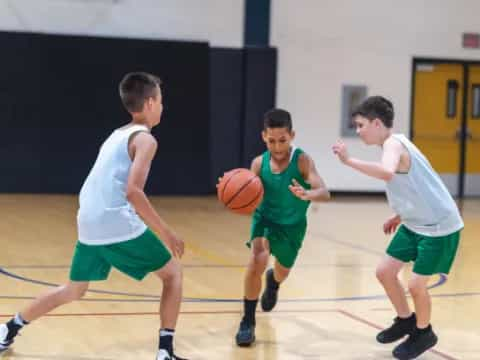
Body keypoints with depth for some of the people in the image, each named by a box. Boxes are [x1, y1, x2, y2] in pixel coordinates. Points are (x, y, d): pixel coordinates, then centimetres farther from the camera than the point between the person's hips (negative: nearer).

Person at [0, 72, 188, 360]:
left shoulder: (117, 135, 21)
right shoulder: (145, 139, -5)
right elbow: (133, 192, -18)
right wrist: (165, 232, -16)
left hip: (90, 226, 8)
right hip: (119, 225, -8)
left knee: (74, 291, 25)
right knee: (173, 273, 8)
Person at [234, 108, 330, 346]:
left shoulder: (302, 160, -28)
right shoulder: (259, 163, -19)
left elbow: (325, 193, -38)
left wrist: (307, 195, -60)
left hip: (292, 225, 1)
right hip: (265, 218, 0)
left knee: (282, 272, 23)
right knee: (257, 260, -28)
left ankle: (273, 281, 64)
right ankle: (248, 321, -11)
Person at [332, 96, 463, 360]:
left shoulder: (393, 144, -21)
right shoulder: (395, 144, 8)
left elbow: (387, 173, -45)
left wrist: (348, 161, -41)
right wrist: (399, 216, 20)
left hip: (439, 227, -10)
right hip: (415, 223, 10)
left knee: (416, 285, -4)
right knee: (385, 272, 10)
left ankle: (423, 334, 22)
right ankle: (406, 321, 31)